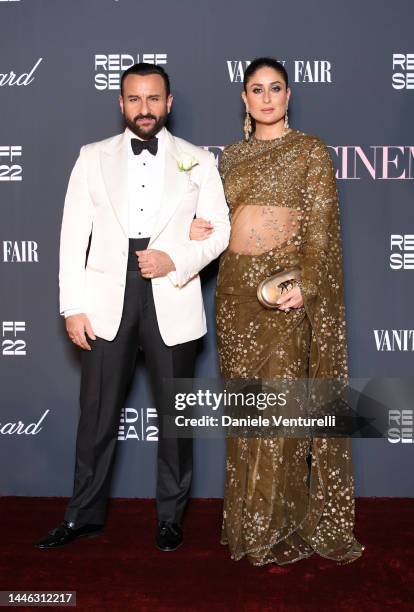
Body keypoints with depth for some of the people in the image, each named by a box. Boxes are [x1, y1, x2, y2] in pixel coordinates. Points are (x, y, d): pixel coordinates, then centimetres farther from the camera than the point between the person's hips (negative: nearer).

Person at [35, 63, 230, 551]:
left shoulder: (198, 161, 7)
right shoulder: (93, 157, 8)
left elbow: (219, 231, 4)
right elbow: (73, 236, 4)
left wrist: (176, 260, -14)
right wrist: (73, 306, -3)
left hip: (171, 304, 0)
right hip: (107, 304, 1)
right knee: (97, 415, 7)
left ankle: (170, 516, 26)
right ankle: (85, 514, 25)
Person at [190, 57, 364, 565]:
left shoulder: (311, 151, 1)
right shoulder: (231, 156, 15)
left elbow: (321, 228, -7)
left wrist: (304, 283, -22)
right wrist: (200, 230, -1)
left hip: (284, 290, -5)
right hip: (234, 286, 5)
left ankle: (285, 523, 11)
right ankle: (248, 517, 22)